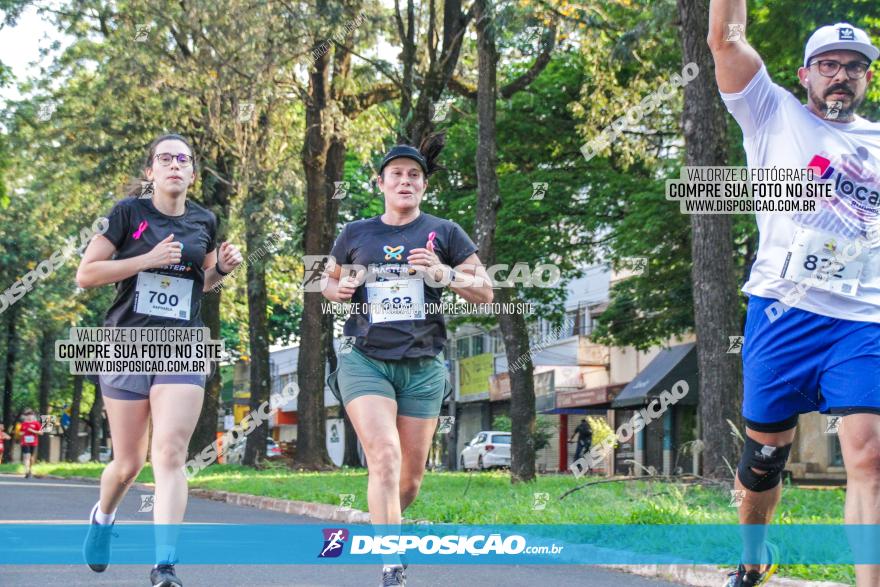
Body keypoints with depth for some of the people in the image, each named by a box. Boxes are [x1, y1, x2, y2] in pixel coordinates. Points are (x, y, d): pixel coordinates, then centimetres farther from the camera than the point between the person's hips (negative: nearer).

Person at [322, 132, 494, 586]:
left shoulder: (444, 233, 4)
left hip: (422, 366, 1)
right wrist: (340, 289, -1)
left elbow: (485, 291, 3)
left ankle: (380, 528, 37)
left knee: (412, 473, 7)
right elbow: (329, 282, 22)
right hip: (366, 362, -1)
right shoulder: (355, 234, 8)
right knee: (385, 459, -20)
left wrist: (443, 274, -15)